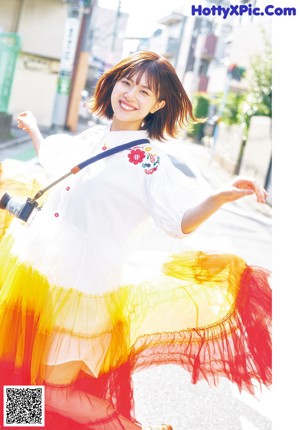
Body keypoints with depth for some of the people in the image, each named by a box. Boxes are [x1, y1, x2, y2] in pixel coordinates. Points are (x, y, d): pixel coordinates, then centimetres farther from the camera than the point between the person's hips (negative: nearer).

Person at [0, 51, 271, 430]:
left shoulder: (151, 162, -13)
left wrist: (220, 197, -36)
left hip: (82, 285, -7)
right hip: (37, 265, 7)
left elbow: (181, 221, -20)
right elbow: (53, 167, 26)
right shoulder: (91, 137, 6)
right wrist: (33, 130, 38)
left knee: (52, 393, 0)